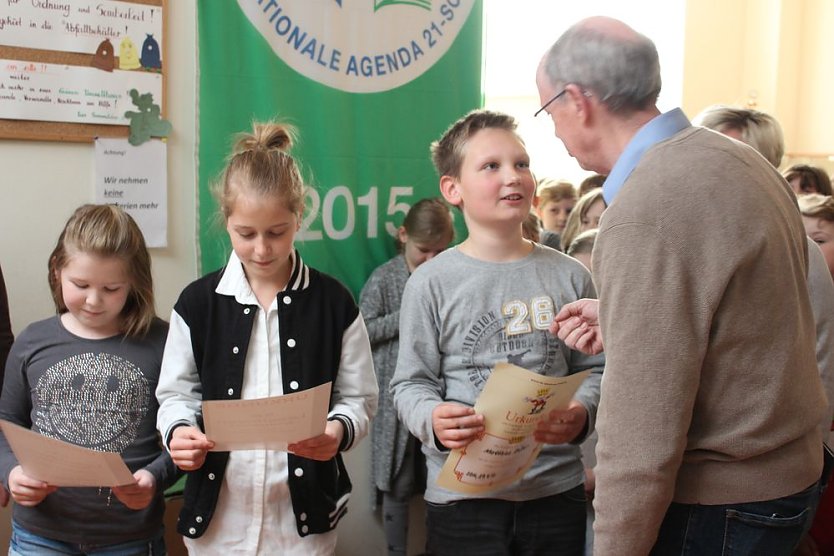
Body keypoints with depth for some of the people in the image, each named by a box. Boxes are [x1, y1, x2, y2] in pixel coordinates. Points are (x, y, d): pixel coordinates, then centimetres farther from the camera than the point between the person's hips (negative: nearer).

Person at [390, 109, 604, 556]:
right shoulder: (431, 282, -5)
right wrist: (433, 420, -21)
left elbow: (595, 369, 6)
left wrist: (582, 413, -13)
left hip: (557, 489, 2)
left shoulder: (569, 276, 2)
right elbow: (411, 383, -2)